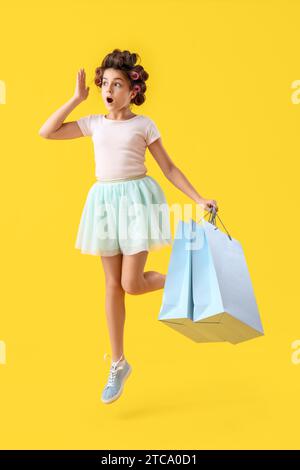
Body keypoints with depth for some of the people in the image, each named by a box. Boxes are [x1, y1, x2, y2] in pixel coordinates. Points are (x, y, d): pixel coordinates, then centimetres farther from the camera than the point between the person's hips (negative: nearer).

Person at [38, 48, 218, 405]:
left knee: (131, 285, -9)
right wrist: (76, 99, 4)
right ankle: (118, 364, 19)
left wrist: (199, 200, -4)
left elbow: (169, 168, 2)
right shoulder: (94, 123, 8)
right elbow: (46, 132, 4)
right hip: (104, 202, 4)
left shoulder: (143, 125, 0)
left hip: (137, 198, -3)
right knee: (112, 285, 7)